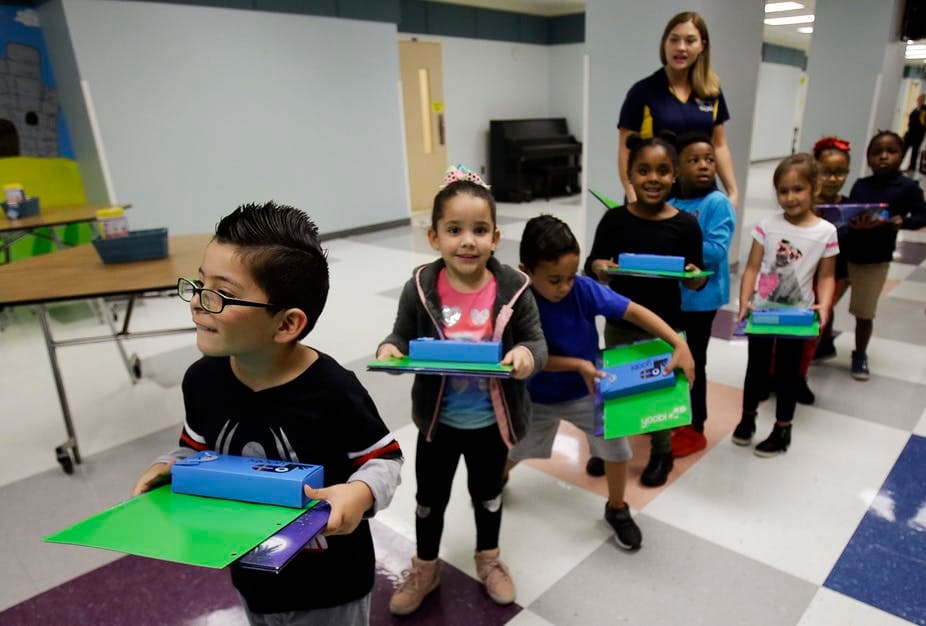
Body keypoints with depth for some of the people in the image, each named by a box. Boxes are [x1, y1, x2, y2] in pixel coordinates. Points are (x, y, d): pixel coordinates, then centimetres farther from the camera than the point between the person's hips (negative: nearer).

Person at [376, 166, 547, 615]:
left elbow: (537, 342, -11)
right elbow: (403, 338, -5)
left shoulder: (513, 287, -16)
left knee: (487, 492, 25)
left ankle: (488, 559, 53)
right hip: (439, 421, 0)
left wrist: (526, 355, -34)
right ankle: (424, 569, 46)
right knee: (430, 498, 20)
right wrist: (388, 350, -28)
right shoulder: (420, 288, -16)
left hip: (492, 421, 0)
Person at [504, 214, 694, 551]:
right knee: (514, 450, 19)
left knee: (616, 447, -1)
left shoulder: (583, 289, -24)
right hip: (537, 397, 0)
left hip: (586, 392, 1)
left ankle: (617, 509, 29)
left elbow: (633, 311, -24)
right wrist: (577, 365, -31)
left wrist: (679, 344, -34)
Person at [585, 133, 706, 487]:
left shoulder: (686, 224, -9)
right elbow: (592, 263, -1)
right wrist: (598, 268, -23)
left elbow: (697, 280, -2)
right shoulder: (614, 219, -7)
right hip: (619, 323, 1)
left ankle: (662, 454, 39)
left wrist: (694, 276, -24)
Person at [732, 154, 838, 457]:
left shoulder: (826, 232, -7)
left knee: (787, 371, 11)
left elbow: (826, 277, -2)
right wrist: (744, 301, -18)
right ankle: (747, 418, 35)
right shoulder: (767, 225, -6)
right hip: (761, 311, 1)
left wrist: (824, 305, -20)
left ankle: (782, 430, 27)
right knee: (756, 366, 16)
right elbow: (752, 268, -6)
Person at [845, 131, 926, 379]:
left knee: (864, 312, 4)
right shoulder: (860, 185, 2)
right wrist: (854, 222, -17)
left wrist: (899, 221, -24)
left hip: (876, 260, -3)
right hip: (846, 253, 3)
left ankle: (860, 356, 24)